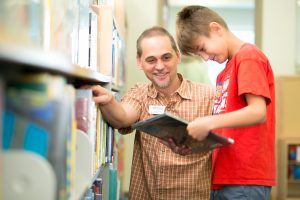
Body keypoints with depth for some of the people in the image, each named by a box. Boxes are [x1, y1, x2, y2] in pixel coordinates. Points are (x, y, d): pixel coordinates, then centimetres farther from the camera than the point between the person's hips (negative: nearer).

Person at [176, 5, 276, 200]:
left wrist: (209, 123, -24)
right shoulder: (224, 74, 19)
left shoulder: (249, 56, -6)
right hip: (223, 177, 8)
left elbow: (258, 112, -17)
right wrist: (193, 141, 6)